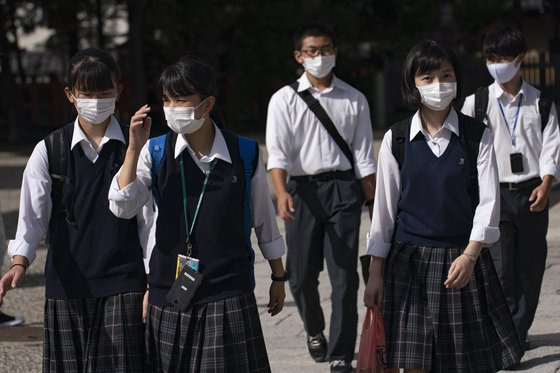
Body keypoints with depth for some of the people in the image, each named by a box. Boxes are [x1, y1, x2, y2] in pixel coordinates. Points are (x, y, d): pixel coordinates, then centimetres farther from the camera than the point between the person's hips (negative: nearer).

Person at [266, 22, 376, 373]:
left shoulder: (354, 100, 5)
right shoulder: (285, 100, 2)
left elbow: (364, 158, 7)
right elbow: (278, 152, -8)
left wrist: (375, 206, 4)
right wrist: (281, 192, -24)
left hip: (344, 188, 0)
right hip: (303, 189, 0)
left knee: (345, 275, -4)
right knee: (302, 274, 9)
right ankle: (315, 331, 37)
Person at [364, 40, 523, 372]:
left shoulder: (478, 136, -1)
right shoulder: (396, 139, 1)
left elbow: (489, 201, -3)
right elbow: (384, 207, 4)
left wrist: (469, 256, -15)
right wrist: (376, 272, 3)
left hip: (464, 259, 0)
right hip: (409, 260, 0)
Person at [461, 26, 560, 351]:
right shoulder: (476, 103, 3)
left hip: (532, 194, 2)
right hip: (495, 192, -2)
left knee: (530, 266, 6)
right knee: (500, 267, -10)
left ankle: (519, 330, 19)